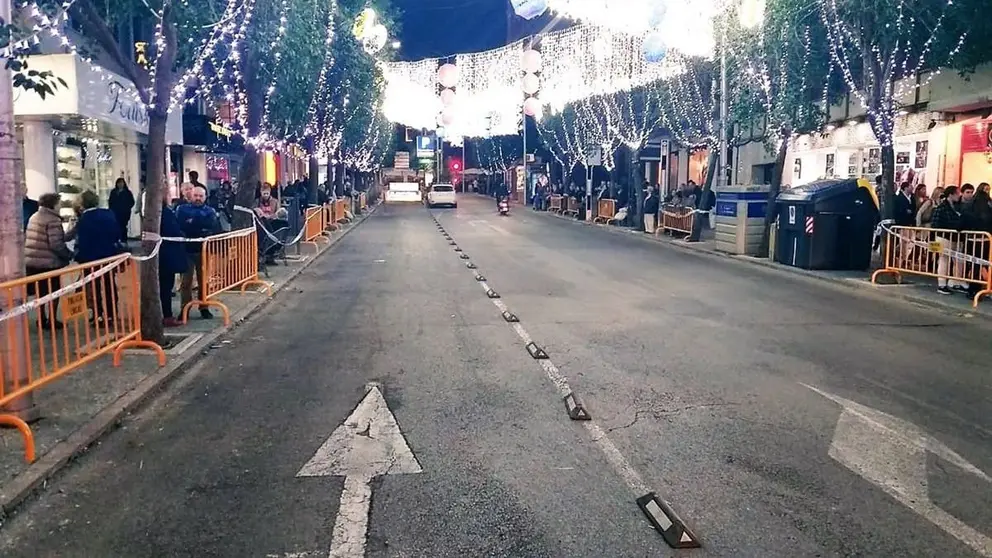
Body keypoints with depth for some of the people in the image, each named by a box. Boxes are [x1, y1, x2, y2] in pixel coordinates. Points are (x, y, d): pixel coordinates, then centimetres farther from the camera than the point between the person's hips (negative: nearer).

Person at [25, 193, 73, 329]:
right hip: (49, 262, -8)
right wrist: (68, 255, -7)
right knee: (53, 292, 5)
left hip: (31, 261, 8)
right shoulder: (53, 220, -13)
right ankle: (52, 321, 9)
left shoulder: (33, 217, 13)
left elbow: (26, 238, 18)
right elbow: (56, 244, -19)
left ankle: (42, 319, 25)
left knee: (41, 292, 18)